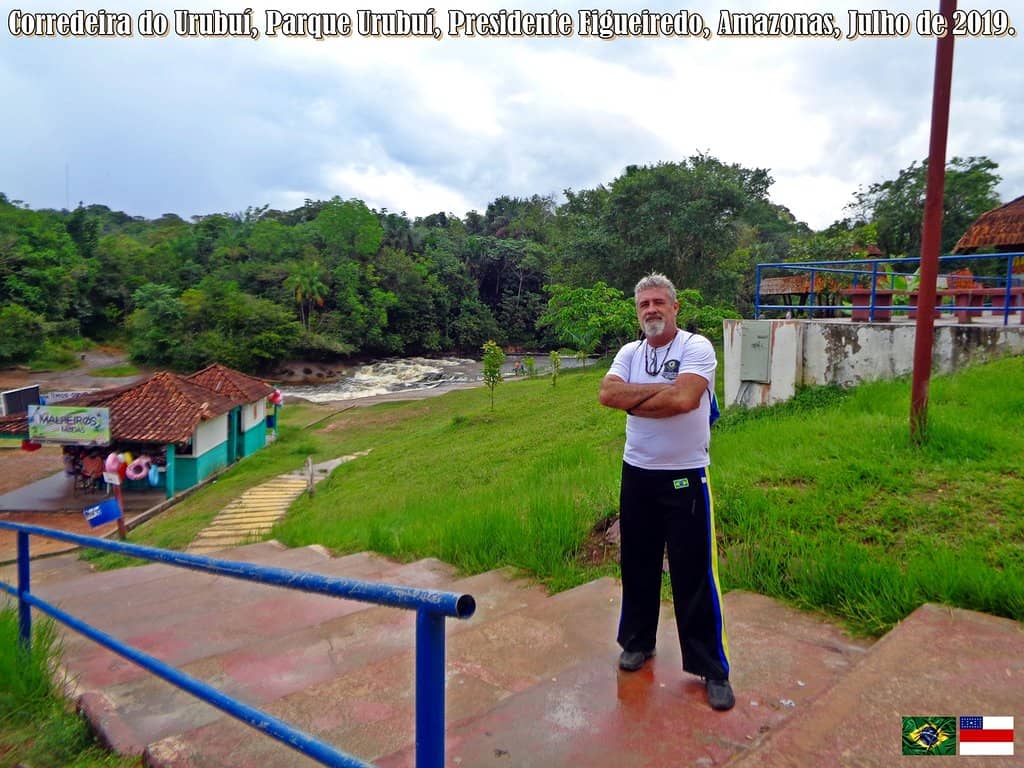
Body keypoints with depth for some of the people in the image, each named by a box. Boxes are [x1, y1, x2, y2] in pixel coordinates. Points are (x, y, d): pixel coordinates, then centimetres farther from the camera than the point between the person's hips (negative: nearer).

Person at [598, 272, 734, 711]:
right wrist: (660, 390, -18)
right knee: (637, 563, 17)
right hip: (637, 473, 5)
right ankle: (638, 641, 37)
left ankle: (712, 667, 18)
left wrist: (633, 398, -12)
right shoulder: (630, 353, 6)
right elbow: (607, 394, -11)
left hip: (685, 477, -5)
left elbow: (684, 399, -25)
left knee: (694, 573, 2)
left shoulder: (696, 347, -9)